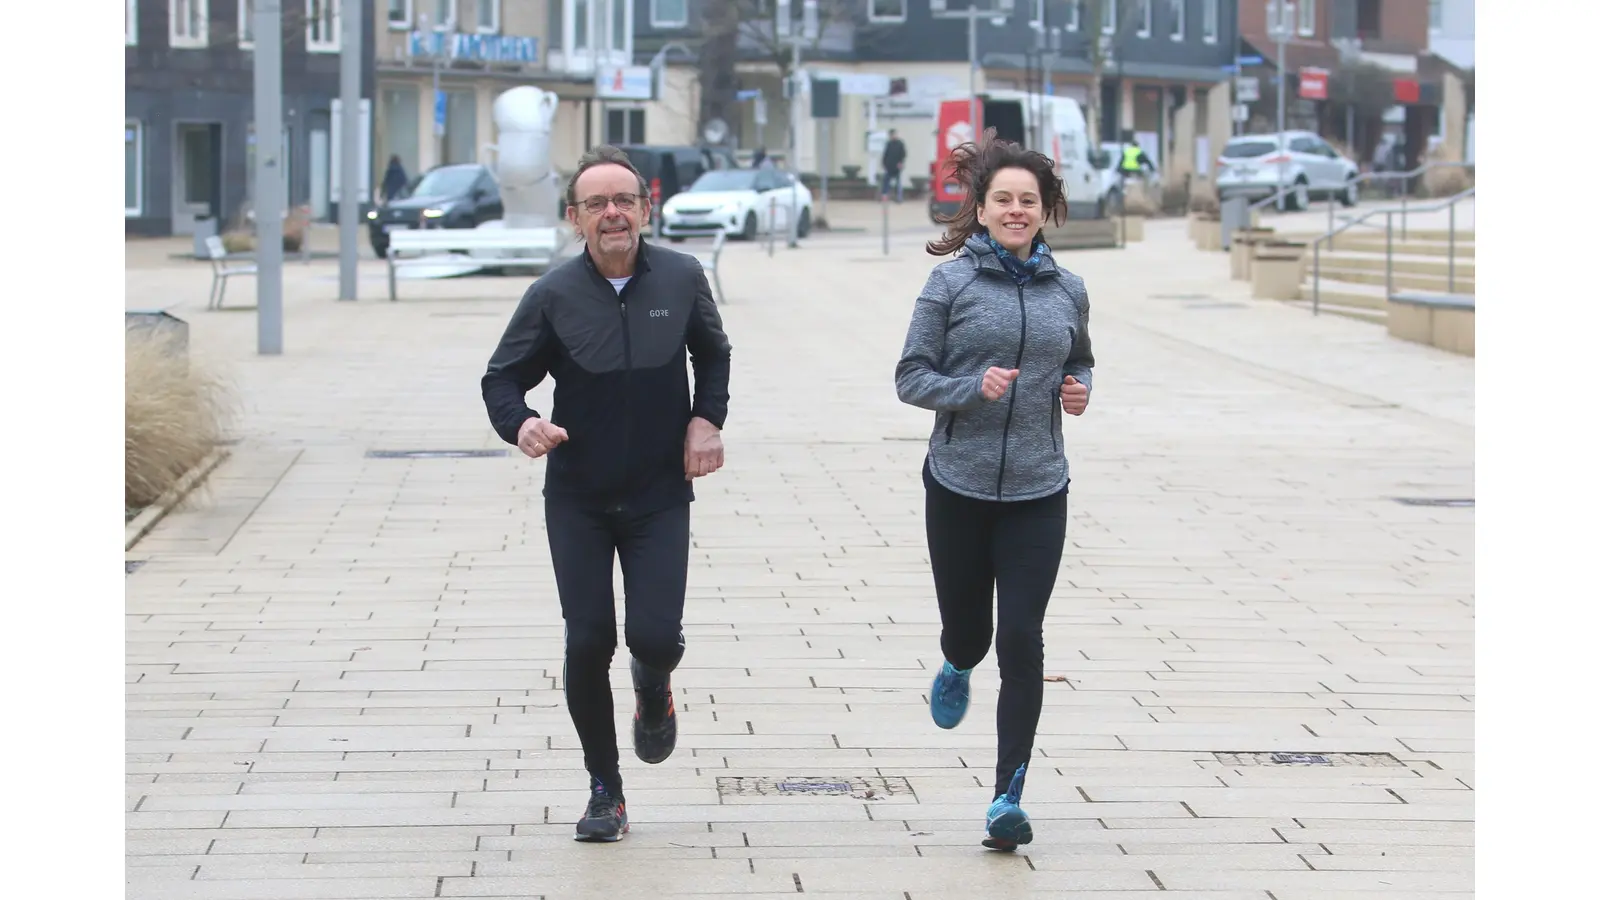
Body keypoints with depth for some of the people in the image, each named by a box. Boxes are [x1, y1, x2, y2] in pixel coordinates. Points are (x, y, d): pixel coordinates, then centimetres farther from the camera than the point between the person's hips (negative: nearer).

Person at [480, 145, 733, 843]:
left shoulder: (682, 279, -4)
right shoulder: (554, 294, -8)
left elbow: (713, 354, 15)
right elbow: (501, 379, -2)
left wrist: (707, 419, 0)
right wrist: (520, 424, -23)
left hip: (660, 497, 0)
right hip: (577, 501, 0)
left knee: (655, 635, -13)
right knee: (587, 642, -3)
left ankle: (654, 689, 27)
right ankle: (604, 790, 15)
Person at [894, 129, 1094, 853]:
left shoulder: (1066, 290, 6)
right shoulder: (951, 282, -4)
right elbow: (910, 377, -3)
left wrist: (1080, 389, 1)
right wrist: (973, 388, -20)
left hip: (1037, 493, 1)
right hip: (958, 486, -1)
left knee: (1022, 641, -8)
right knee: (967, 629, 11)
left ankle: (1009, 797, -3)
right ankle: (957, 669, 51)